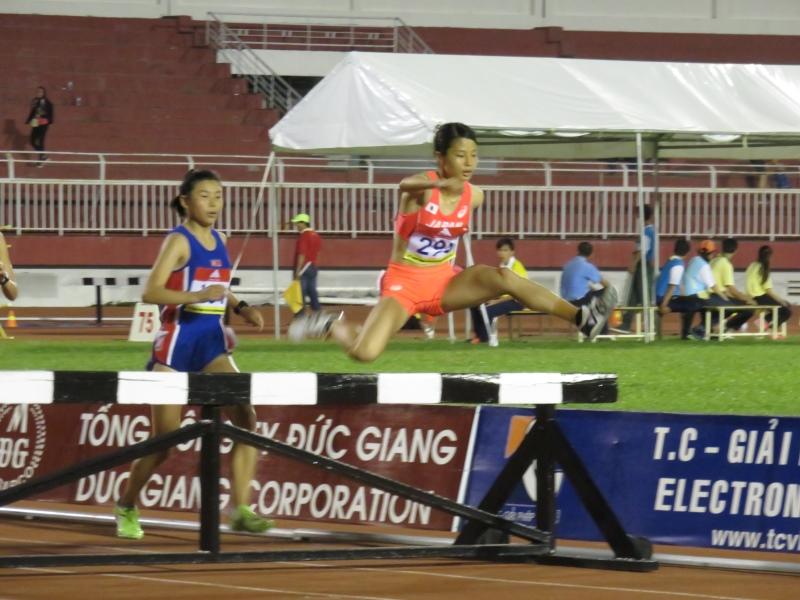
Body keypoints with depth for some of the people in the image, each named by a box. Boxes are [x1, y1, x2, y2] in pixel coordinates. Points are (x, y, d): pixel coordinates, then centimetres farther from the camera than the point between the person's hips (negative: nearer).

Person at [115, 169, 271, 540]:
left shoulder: (218, 240, 11)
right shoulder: (179, 241, -9)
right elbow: (150, 292, -20)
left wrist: (241, 308, 7)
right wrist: (198, 296, -32)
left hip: (212, 344, 6)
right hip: (177, 342, -6)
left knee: (246, 420, -12)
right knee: (164, 439, 0)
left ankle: (240, 509, -10)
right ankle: (126, 507, 22)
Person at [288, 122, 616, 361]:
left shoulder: (474, 196, -3)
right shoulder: (421, 189, -20)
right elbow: (406, 185, -48)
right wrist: (442, 183, -68)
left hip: (443, 282, 4)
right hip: (404, 283, -4)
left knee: (502, 277, -23)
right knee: (365, 353, -21)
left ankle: (583, 319, -26)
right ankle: (329, 325, 12)